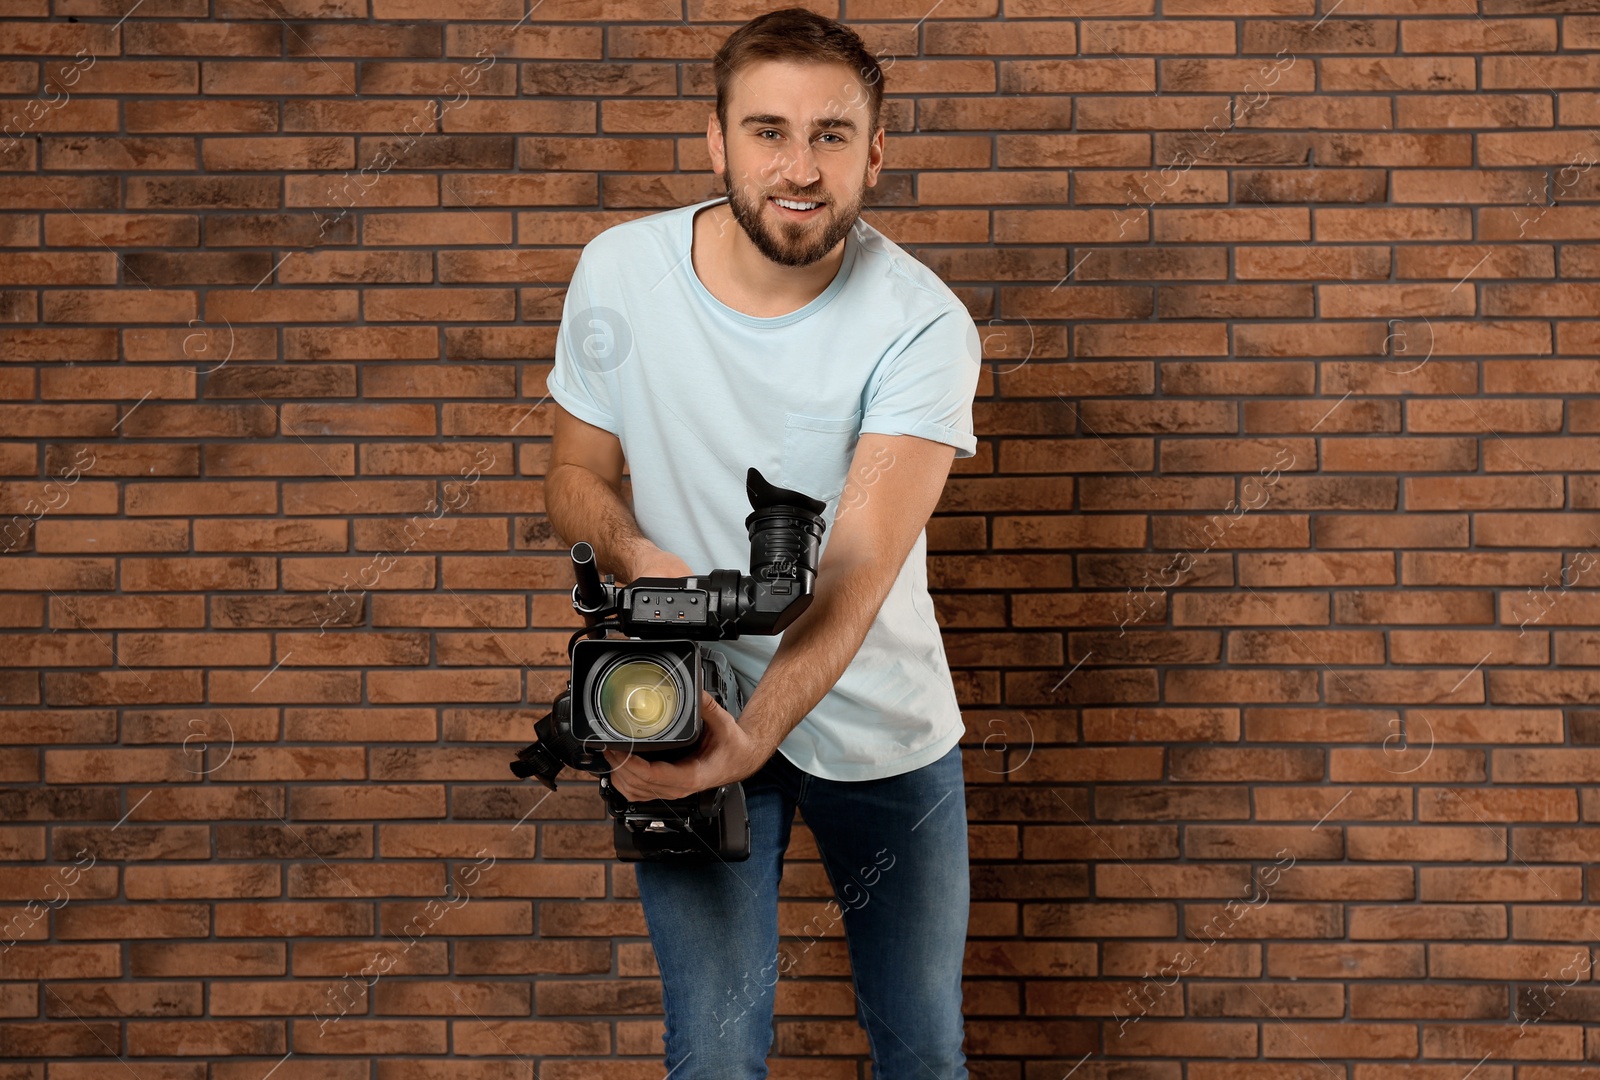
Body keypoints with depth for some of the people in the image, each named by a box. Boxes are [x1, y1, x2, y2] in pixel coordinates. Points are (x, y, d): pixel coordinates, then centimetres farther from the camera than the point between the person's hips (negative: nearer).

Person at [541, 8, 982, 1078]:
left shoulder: (921, 323, -20)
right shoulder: (620, 273, -11)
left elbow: (860, 562, -29)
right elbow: (576, 473, 2)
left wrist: (754, 735, -44)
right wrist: (637, 557, -21)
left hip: (882, 727, 0)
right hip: (690, 709, 1)